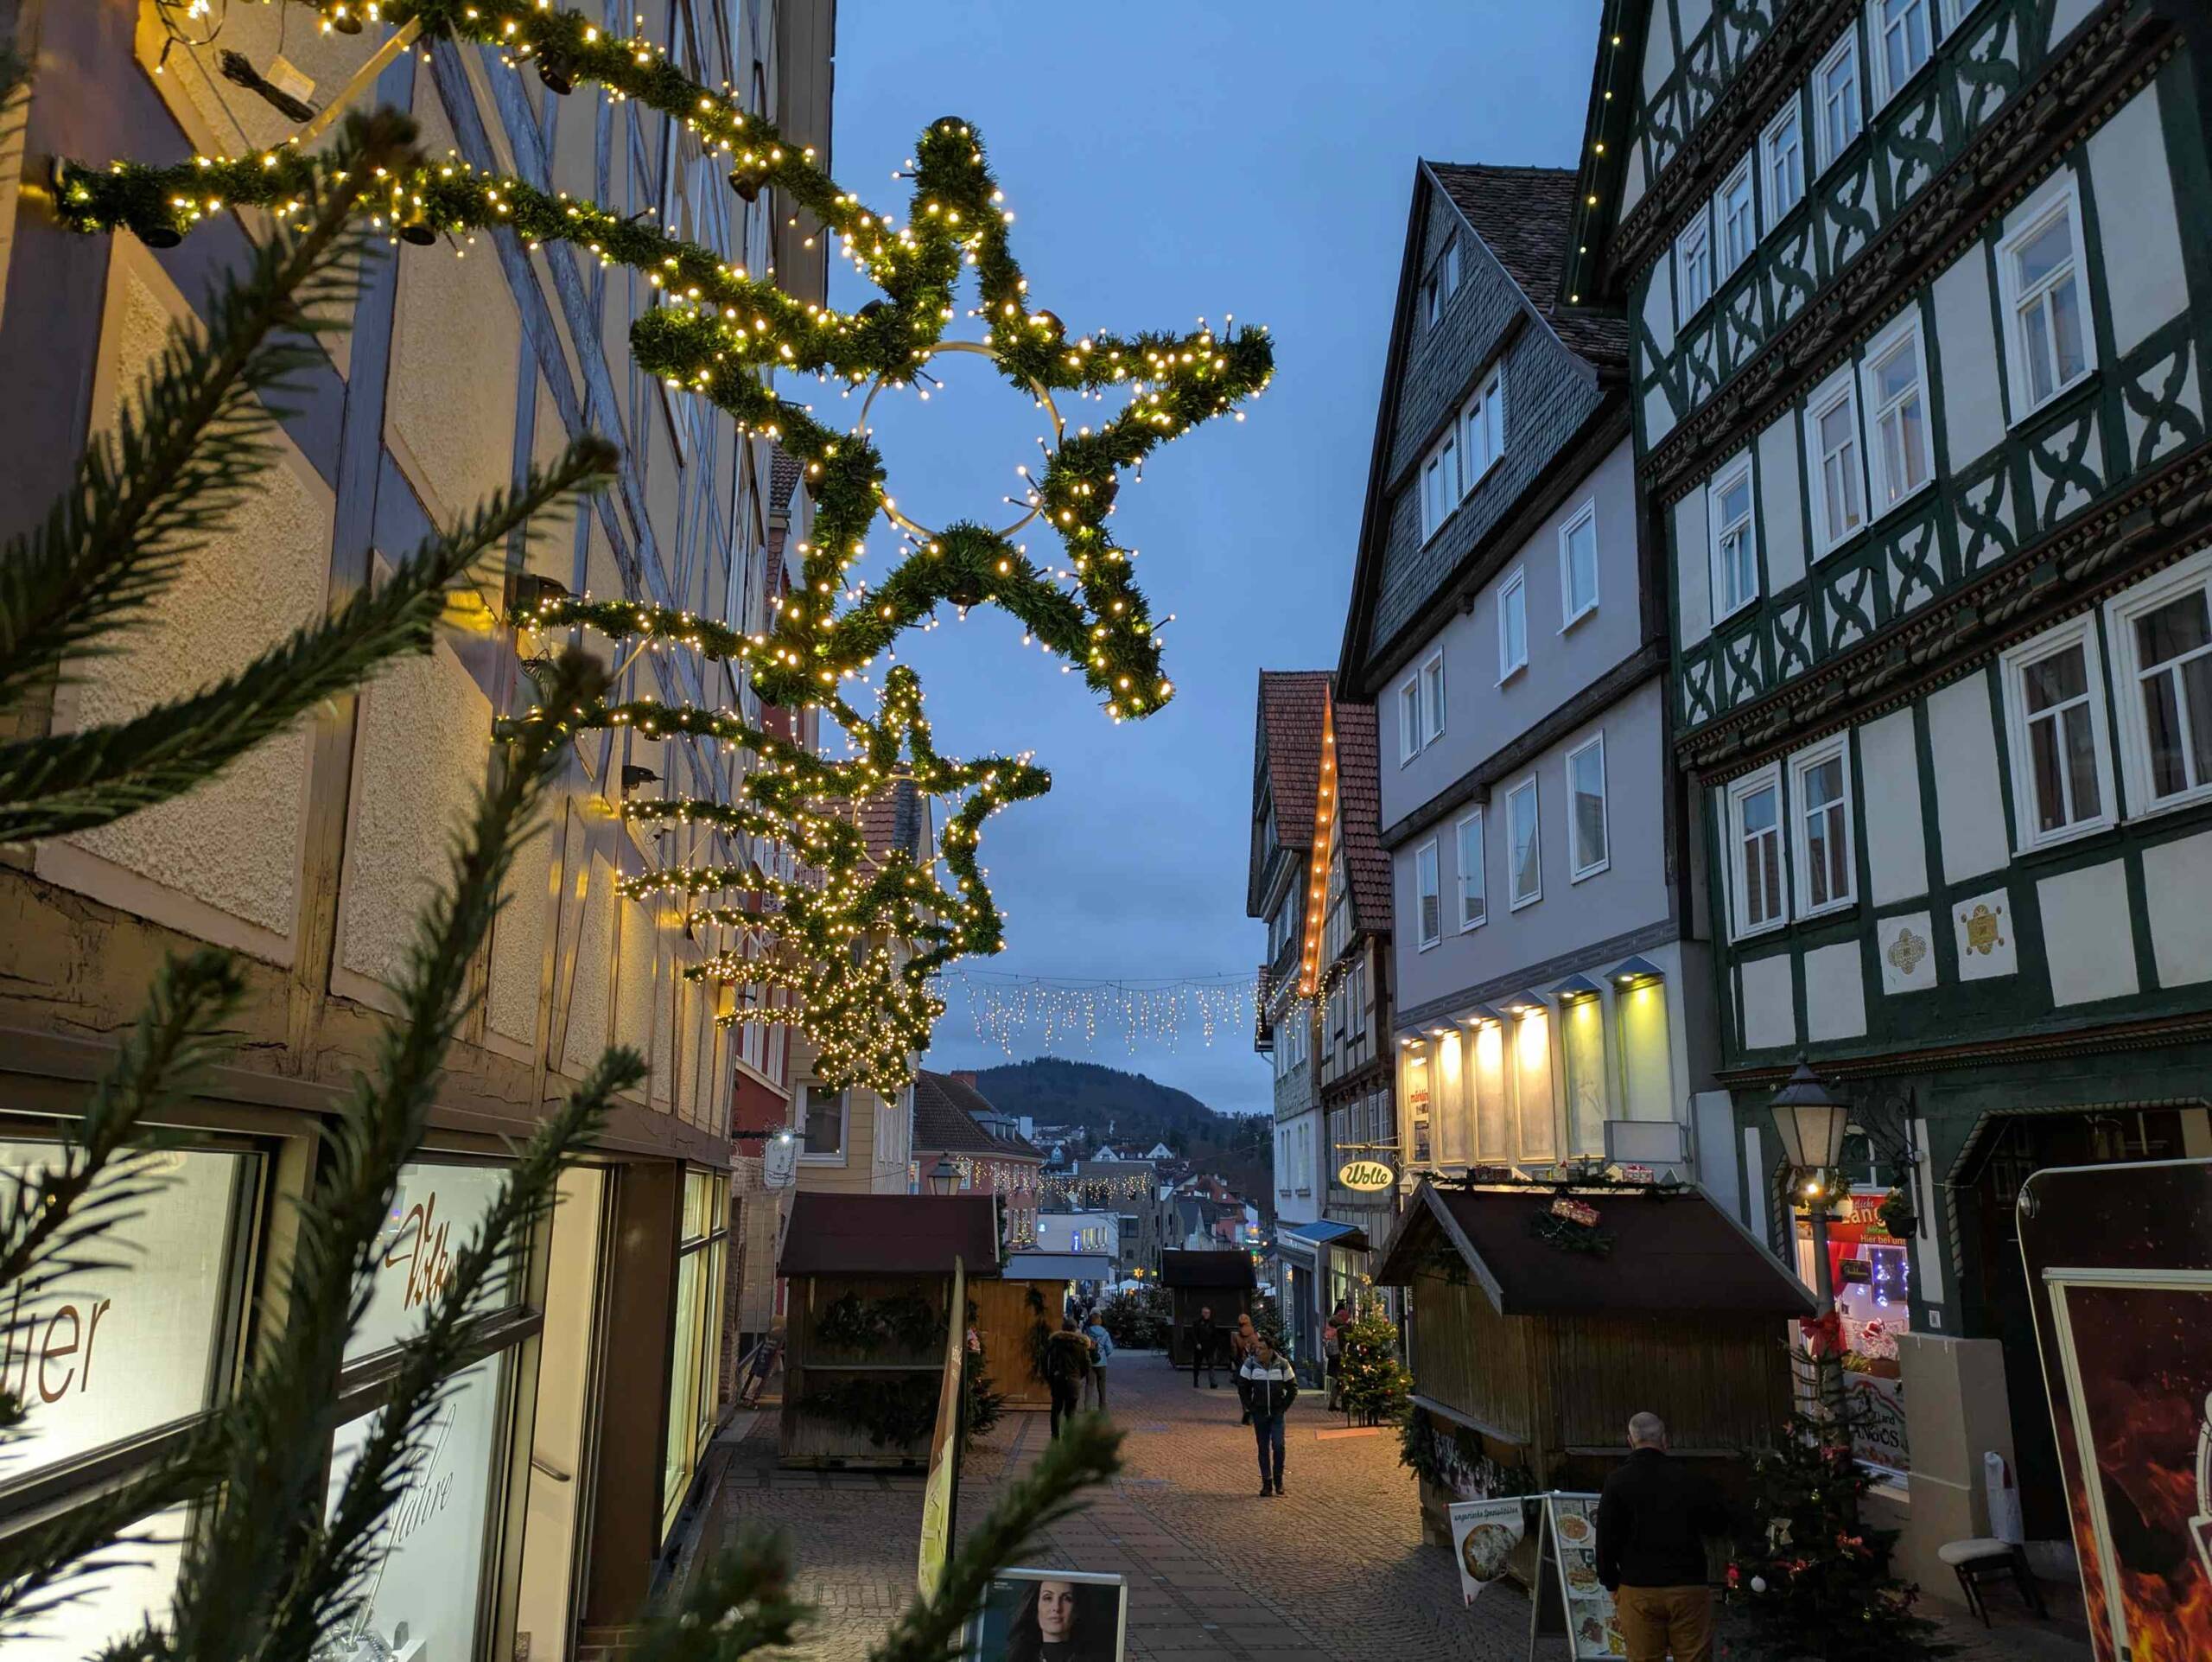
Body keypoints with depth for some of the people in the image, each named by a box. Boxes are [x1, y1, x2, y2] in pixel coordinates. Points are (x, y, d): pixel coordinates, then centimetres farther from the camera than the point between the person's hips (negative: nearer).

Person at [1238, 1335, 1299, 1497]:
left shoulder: (1282, 1364, -8)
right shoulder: (1250, 1364, -8)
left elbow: (1292, 1388, 3)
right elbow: (1242, 1387, 3)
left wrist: (1284, 1406, -2)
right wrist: (1248, 1408, 1)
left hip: (1277, 1413, -1)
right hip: (1259, 1413, 1)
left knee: (1278, 1446, -10)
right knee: (1263, 1448, 5)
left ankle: (1278, 1479, 8)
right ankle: (1266, 1483, 14)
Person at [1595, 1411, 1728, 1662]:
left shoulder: (1617, 1483, -3)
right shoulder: (1689, 1479, 0)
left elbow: (1606, 1541, -3)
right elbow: (1719, 1525, 12)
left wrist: (1612, 1586, 8)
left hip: (1638, 1590, -1)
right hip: (1689, 1588, 1)